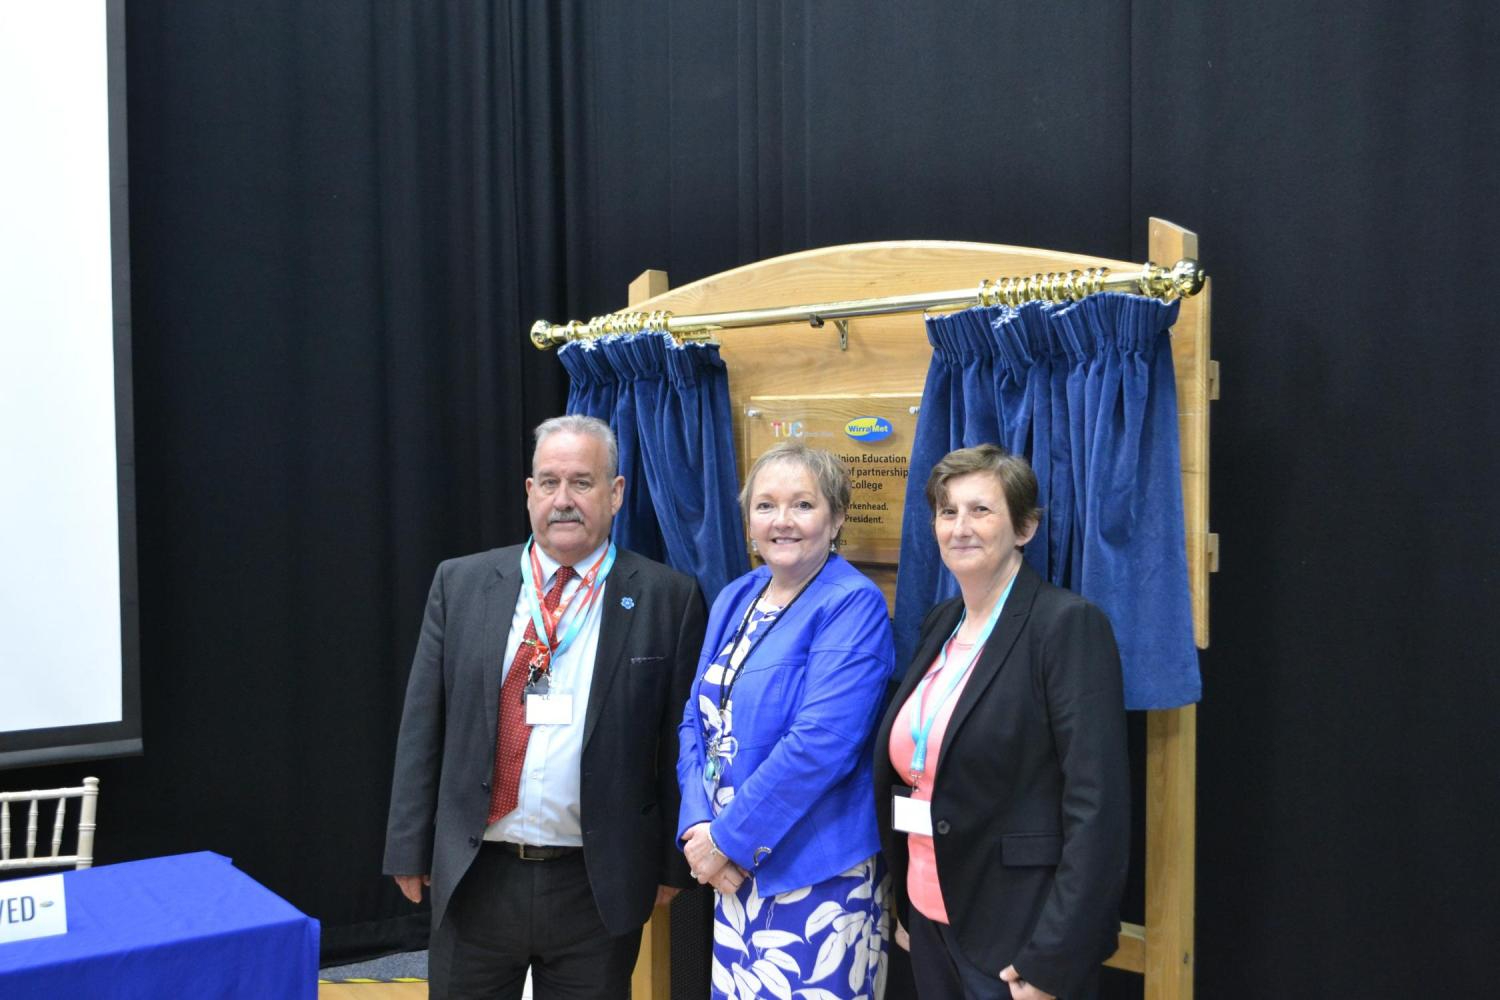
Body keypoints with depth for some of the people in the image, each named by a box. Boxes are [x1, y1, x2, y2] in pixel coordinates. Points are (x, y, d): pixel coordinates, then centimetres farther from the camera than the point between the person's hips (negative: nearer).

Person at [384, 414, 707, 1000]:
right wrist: (410, 846, 2)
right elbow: (423, 723, 3)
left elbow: (680, 738, -1)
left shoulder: (668, 598, -4)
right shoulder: (461, 584, 2)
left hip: (600, 886, -1)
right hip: (475, 878, 2)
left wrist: (672, 863, 0)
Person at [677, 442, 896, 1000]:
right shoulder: (734, 599, 9)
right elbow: (697, 722, 9)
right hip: (735, 868, 7)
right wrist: (698, 827, -6)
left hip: (815, 875, -7)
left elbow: (820, 742, -23)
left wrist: (727, 836, -17)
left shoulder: (853, 607, -14)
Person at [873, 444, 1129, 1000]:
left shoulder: (1069, 625, -14)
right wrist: (905, 904, 14)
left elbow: (1097, 807, -19)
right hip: (934, 922, 7)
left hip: (1018, 936, -7)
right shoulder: (941, 624, 8)